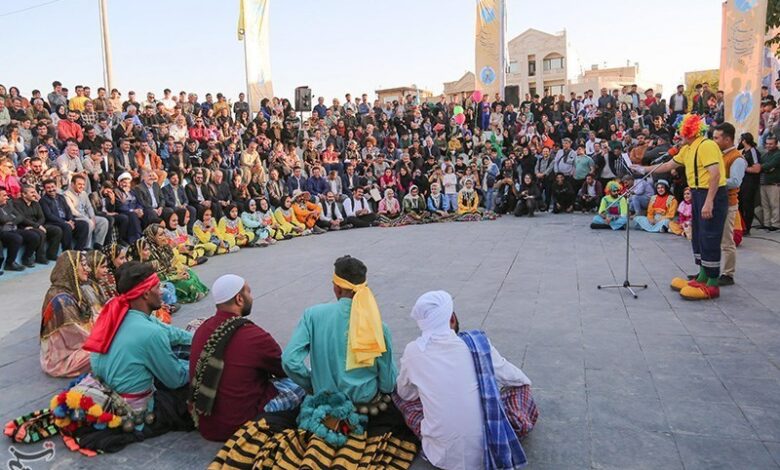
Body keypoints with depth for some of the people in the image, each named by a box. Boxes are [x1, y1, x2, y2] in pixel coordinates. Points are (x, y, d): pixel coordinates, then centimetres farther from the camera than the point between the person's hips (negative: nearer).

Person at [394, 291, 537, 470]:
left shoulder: (413, 351, -6)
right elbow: (520, 379, 10)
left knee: (401, 393, 21)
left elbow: (405, 393, 14)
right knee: (520, 387, 21)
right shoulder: (479, 343, -7)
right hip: (487, 453, 0)